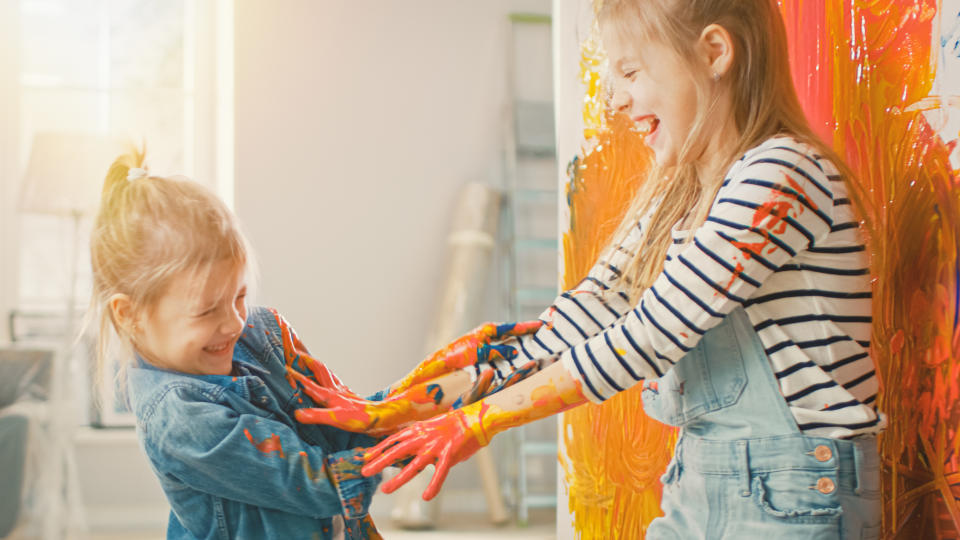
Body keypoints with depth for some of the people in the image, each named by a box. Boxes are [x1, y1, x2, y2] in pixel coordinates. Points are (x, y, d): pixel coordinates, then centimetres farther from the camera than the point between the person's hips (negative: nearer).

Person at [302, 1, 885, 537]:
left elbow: (651, 335, -18)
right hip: (698, 485, 7)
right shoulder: (678, 195, 12)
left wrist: (483, 418, -14)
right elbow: (586, 312, 8)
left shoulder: (784, 175, -15)